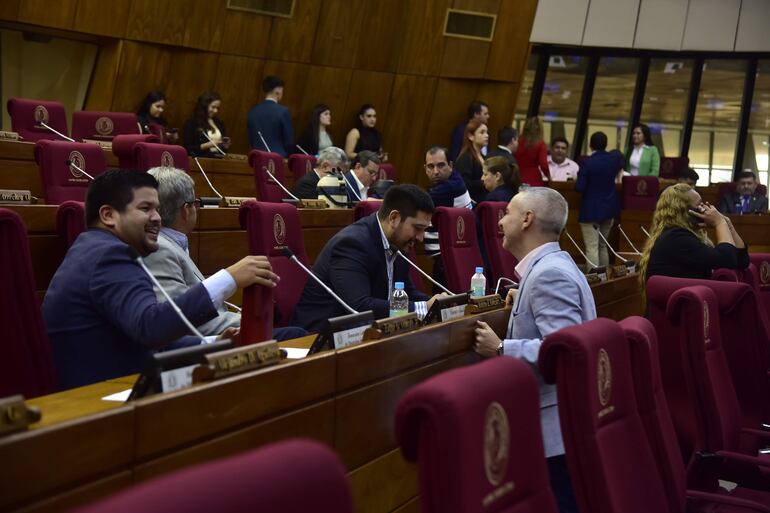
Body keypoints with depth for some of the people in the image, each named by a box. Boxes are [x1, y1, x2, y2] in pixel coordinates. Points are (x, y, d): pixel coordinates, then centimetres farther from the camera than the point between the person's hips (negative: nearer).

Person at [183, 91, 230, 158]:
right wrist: (208, 145, -11)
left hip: (218, 159, 3)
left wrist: (226, 146, 4)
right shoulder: (191, 123, 0)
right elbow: (188, 149, -6)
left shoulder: (219, 123, 17)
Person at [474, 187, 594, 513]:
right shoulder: (548, 266, 13)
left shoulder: (548, 274, -19)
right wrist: (523, 307, 14)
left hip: (558, 426, -10)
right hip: (562, 420, 10)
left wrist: (501, 349, -20)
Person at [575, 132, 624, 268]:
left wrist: (577, 182, 5)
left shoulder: (586, 163, -17)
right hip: (609, 208, 6)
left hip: (591, 210, -6)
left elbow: (580, 188, -17)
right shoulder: (615, 157, 1)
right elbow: (620, 168, 26)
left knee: (592, 248, -6)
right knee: (603, 245, 19)